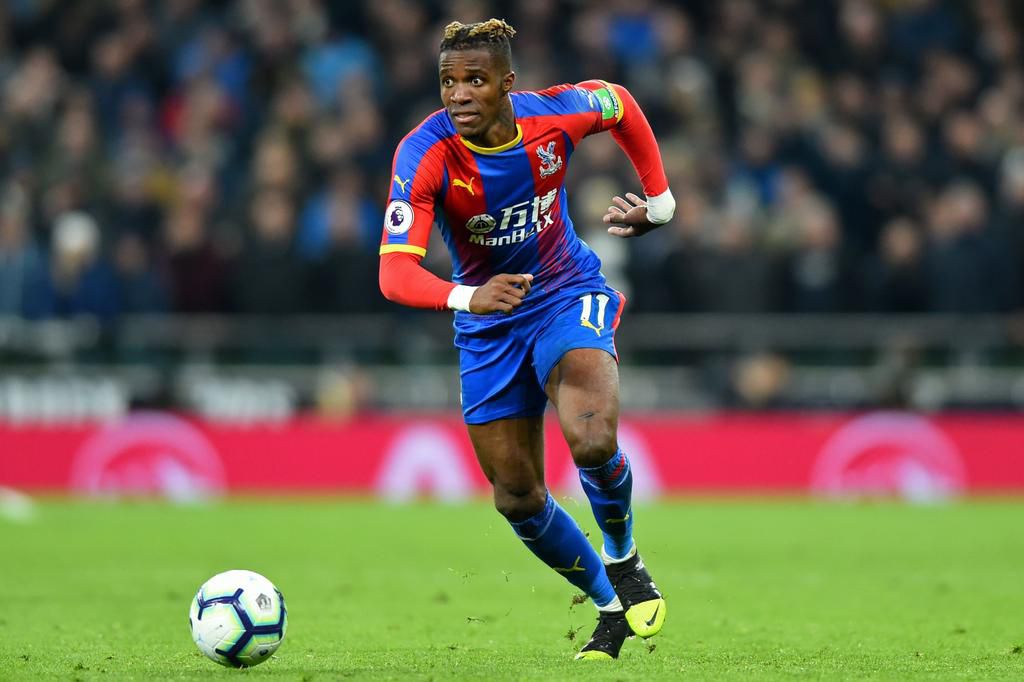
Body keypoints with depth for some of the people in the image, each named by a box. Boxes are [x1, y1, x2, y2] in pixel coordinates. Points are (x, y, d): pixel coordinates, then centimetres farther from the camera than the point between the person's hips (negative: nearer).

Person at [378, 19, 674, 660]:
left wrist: (659, 200, 10)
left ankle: (624, 561, 1)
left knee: (593, 441, -29)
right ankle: (611, 606, 27)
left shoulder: (554, 114, -19)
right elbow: (396, 272, -34)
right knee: (517, 497, 3)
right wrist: (467, 297, -52)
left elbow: (619, 103, 7)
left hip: (569, 295, -1)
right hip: (488, 326, 1)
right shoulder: (425, 155, -25)